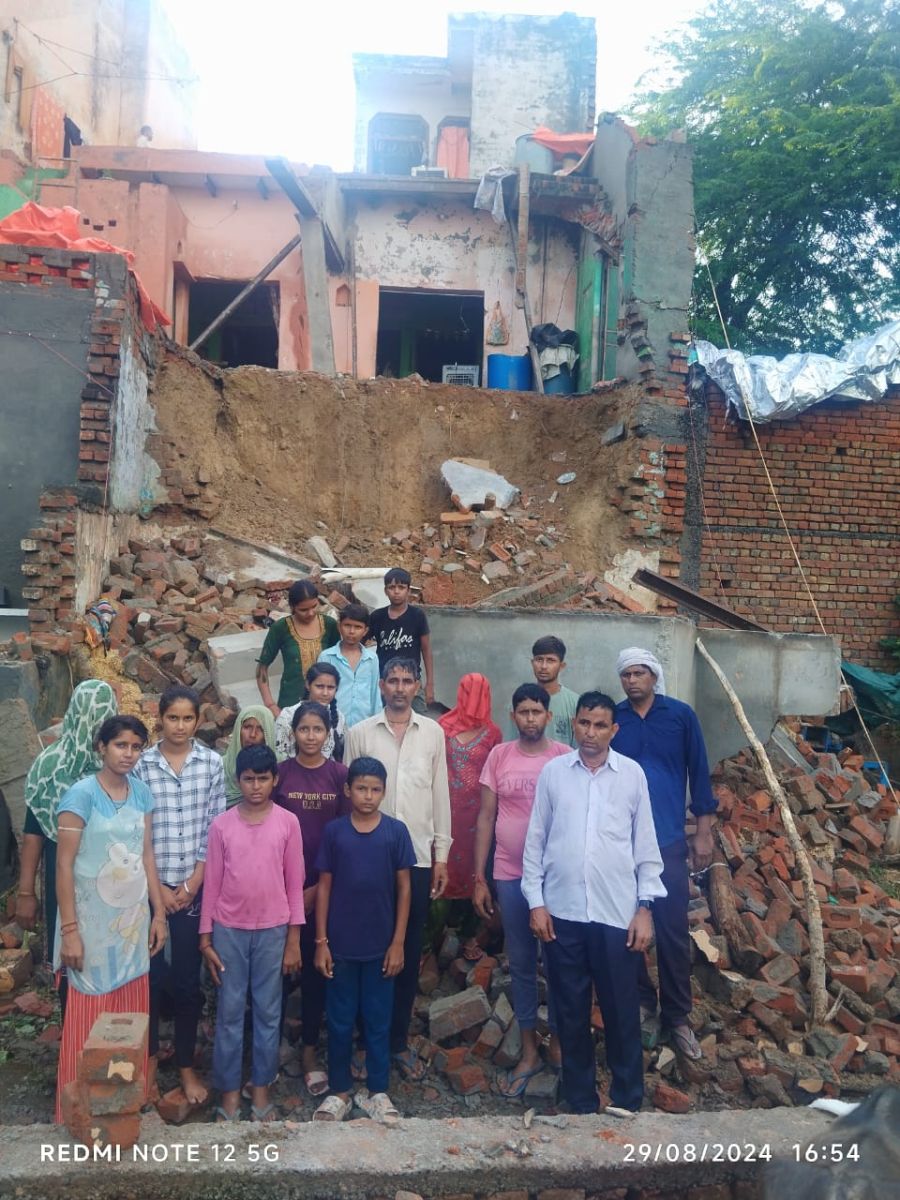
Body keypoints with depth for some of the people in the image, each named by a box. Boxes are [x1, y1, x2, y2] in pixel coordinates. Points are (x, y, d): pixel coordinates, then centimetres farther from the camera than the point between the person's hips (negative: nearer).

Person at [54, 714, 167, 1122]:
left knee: (131, 1012, 12)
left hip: (133, 917, 5)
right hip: (92, 919, -5)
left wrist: (159, 913, 8)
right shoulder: (82, 793, -14)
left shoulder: (140, 792, 3)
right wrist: (69, 930, -16)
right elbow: (64, 864, -14)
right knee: (89, 1015, 4)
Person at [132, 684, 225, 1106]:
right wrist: (158, 888, -7)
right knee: (150, 976, 9)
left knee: (188, 980, 8)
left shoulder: (212, 763, -3)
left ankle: (186, 1065, 26)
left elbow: (216, 828, -2)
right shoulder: (141, 764, -5)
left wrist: (192, 884, -6)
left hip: (195, 888, 0)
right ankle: (149, 1056, 33)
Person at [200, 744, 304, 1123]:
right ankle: (229, 1090, 24)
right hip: (230, 930, 0)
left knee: (268, 1012, 10)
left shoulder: (287, 823, -5)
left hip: (272, 930, 0)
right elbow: (212, 884, 1)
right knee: (229, 1012, 9)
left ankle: (261, 1087, 25)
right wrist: (205, 938, 0)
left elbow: (295, 883, -1)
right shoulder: (221, 825, -4)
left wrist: (294, 939, -1)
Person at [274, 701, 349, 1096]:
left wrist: (318, 888, -4)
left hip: (324, 886, 0)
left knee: (316, 967, 9)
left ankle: (310, 1052, 22)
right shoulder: (280, 773, -2)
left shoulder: (339, 775, -2)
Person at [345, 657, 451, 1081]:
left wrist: (441, 855, 4)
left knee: (409, 950, 9)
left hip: (418, 857, 1)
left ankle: (399, 1039, 24)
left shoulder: (433, 732, 3)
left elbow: (440, 795, 6)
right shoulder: (360, 733, -1)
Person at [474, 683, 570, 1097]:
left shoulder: (565, 757, -4)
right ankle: (529, 1051, 26)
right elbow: (485, 818, 3)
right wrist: (479, 878, 2)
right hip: (511, 875, 2)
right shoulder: (499, 756, 1)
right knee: (521, 964, 11)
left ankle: (558, 1043, 28)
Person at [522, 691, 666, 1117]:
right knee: (571, 1010, 11)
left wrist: (645, 906, -1)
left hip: (617, 912, -1)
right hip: (562, 911, 1)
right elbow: (536, 839, 3)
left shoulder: (632, 774, 0)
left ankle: (626, 1100, 26)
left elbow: (646, 844, 3)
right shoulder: (553, 772, 1)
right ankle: (580, 1101, 27)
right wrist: (535, 901, -1)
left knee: (621, 1010, 8)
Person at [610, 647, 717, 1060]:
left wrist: (704, 832, 2)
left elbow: (698, 773, 3)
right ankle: (642, 1008, 25)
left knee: (673, 933, 3)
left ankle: (677, 1017, 19)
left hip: (668, 841, -1)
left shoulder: (681, 715, -1)